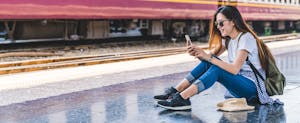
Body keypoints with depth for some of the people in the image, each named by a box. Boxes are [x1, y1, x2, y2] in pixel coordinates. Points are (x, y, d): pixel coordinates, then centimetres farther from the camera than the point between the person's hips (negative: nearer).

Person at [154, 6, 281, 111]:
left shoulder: (246, 38, -16)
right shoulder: (228, 39, 11)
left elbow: (235, 69, -26)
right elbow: (211, 55, 3)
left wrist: (208, 57, -28)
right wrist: (198, 53, -18)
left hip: (252, 86, -8)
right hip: (238, 81, 8)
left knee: (216, 69, -30)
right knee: (208, 63, -11)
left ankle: (182, 99, -37)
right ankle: (175, 92, -15)